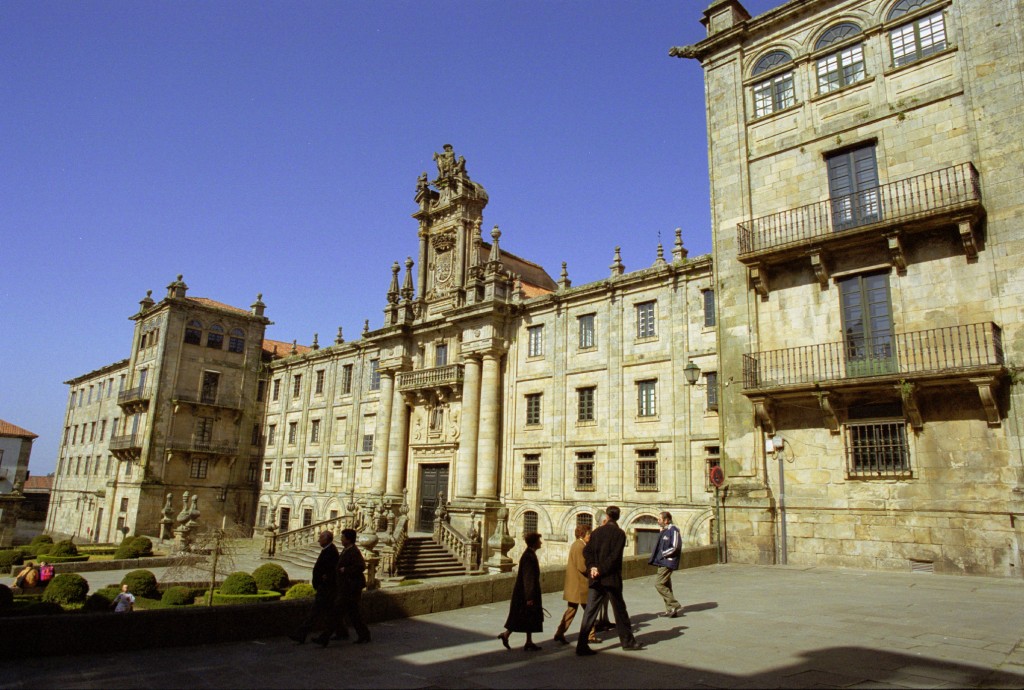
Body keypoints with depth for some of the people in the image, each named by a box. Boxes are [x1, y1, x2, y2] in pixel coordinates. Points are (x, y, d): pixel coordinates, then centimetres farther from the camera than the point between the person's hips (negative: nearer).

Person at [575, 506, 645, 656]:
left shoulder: (597, 532, 7)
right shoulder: (619, 533, -6)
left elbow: (587, 551, 0)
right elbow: (614, 556, -16)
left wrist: (592, 567, -8)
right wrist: (601, 570, -14)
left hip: (596, 580, 4)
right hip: (611, 578, -4)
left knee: (590, 611, 3)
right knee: (620, 610, 12)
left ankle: (582, 645, -2)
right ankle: (627, 641, 25)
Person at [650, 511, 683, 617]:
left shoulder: (673, 530, -14)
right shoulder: (664, 531, 13)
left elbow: (675, 547, -20)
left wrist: (663, 554, -12)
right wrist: (657, 557, 8)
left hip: (667, 562, -10)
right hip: (662, 562, 10)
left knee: (659, 584, -11)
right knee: (666, 586, 12)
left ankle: (675, 605, -6)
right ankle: (670, 610, 18)